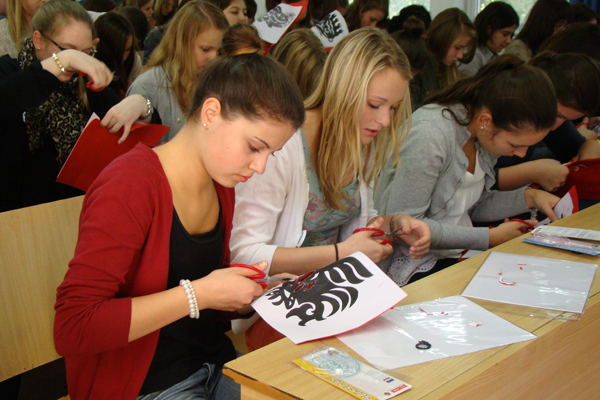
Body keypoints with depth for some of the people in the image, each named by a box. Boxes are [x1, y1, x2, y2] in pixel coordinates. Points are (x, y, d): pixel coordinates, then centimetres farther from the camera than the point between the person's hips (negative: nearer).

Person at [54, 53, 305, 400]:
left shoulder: (220, 187, 7)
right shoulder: (129, 187, -19)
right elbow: (72, 329, -25)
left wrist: (264, 292, -1)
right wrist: (197, 294, -24)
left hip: (215, 364, 8)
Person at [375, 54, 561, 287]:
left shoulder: (486, 134, 0)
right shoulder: (430, 134, -25)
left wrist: (529, 197, -3)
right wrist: (491, 237, -17)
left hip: (459, 256, 8)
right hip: (413, 267, -8)